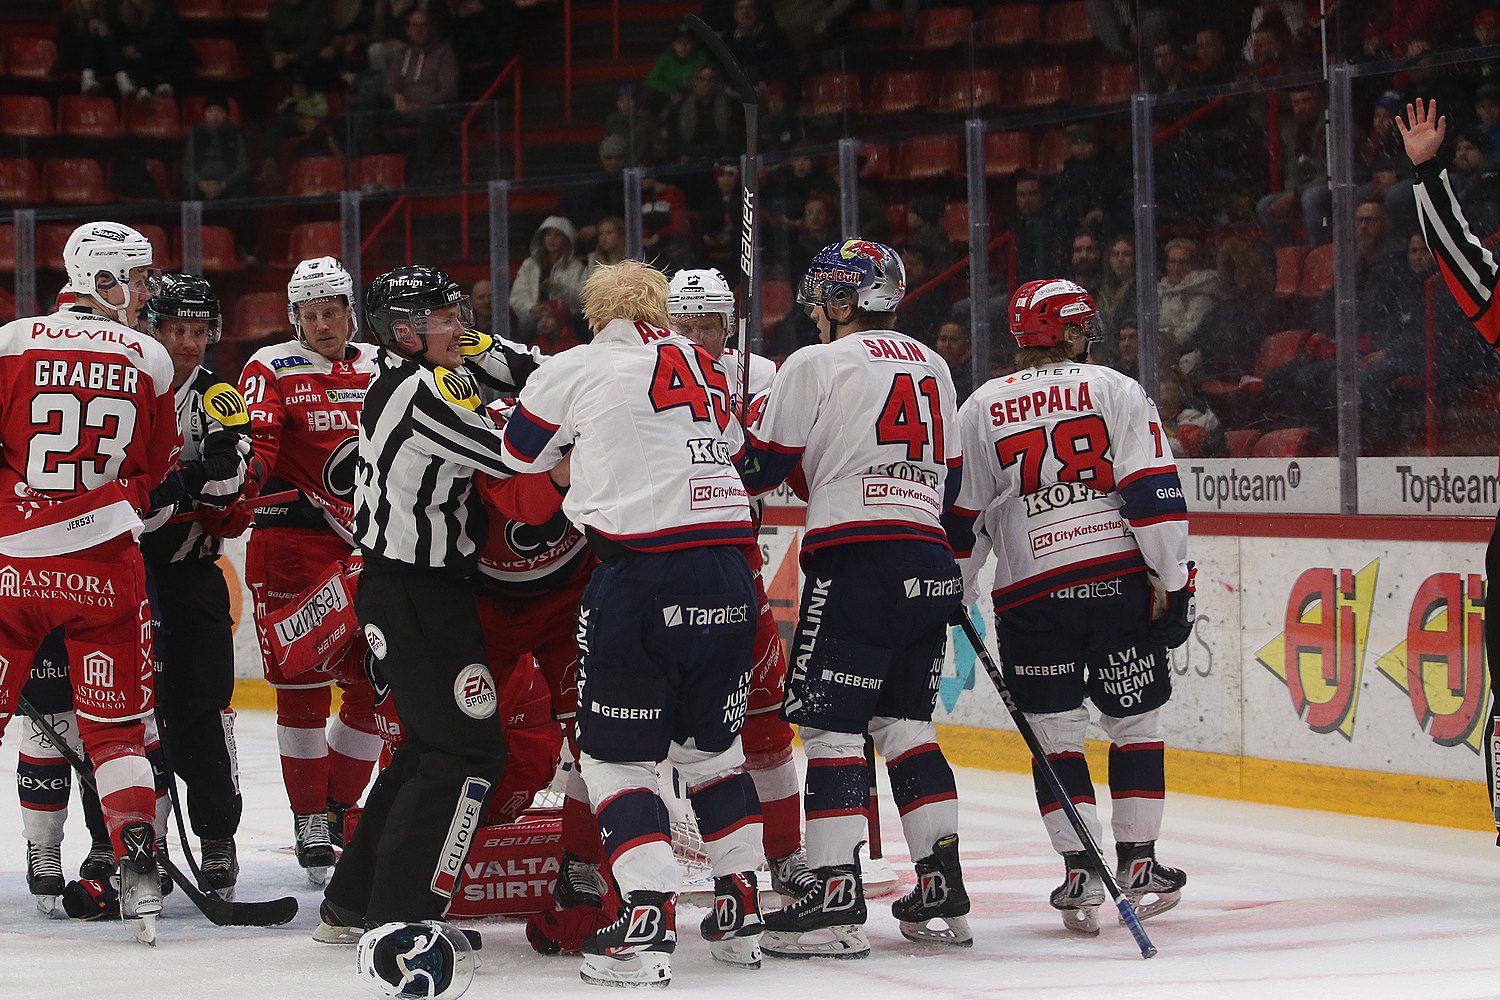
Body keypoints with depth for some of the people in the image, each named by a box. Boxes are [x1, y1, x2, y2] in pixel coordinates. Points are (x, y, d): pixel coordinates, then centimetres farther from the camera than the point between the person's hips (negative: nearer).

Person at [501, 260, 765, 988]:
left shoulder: (579, 368, 4)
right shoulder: (706, 369, 18)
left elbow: (520, 455, 15)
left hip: (642, 573, -5)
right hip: (727, 577, 5)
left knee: (616, 755, 1)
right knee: (712, 746, 20)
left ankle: (648, 925, -11)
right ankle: (742, 913, 20)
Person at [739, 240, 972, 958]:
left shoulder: (816, 365, -4)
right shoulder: (931, 367, 18)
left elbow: (759, 468, -1)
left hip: (853, 561, -7)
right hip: (927, 564, 7)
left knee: (831, 725, -4)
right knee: (906, 724, 13)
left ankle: (836, 898, -10)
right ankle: (942, 891, 10)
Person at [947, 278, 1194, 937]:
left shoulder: (982, 409, 7)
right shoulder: (1116, 391, 2)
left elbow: (961, 518, 9)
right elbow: (1153, 492, -6)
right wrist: (1175, 579, -4)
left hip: (1033, 594, 1)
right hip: (1121, 579, -1)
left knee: (1056, 735, 7)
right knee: (1135, 723, 13)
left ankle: (1081, 873, 0)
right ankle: (1138, 863, 13)